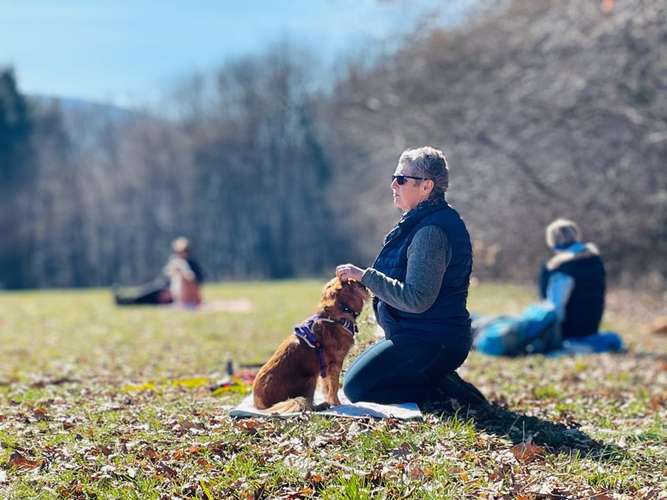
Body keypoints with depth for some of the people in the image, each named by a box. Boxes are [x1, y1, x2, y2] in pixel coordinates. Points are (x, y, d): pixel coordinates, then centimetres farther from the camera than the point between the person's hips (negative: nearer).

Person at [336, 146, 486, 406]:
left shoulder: (431, 231, -21)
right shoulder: (420, 223, 13)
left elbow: (417, 299, -27)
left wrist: (365, 276, -24)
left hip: (432, 342, -11)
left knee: (356, 388, -13)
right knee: (356, 377, 15)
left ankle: (447, 393, -8)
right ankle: (440, 382, 11)